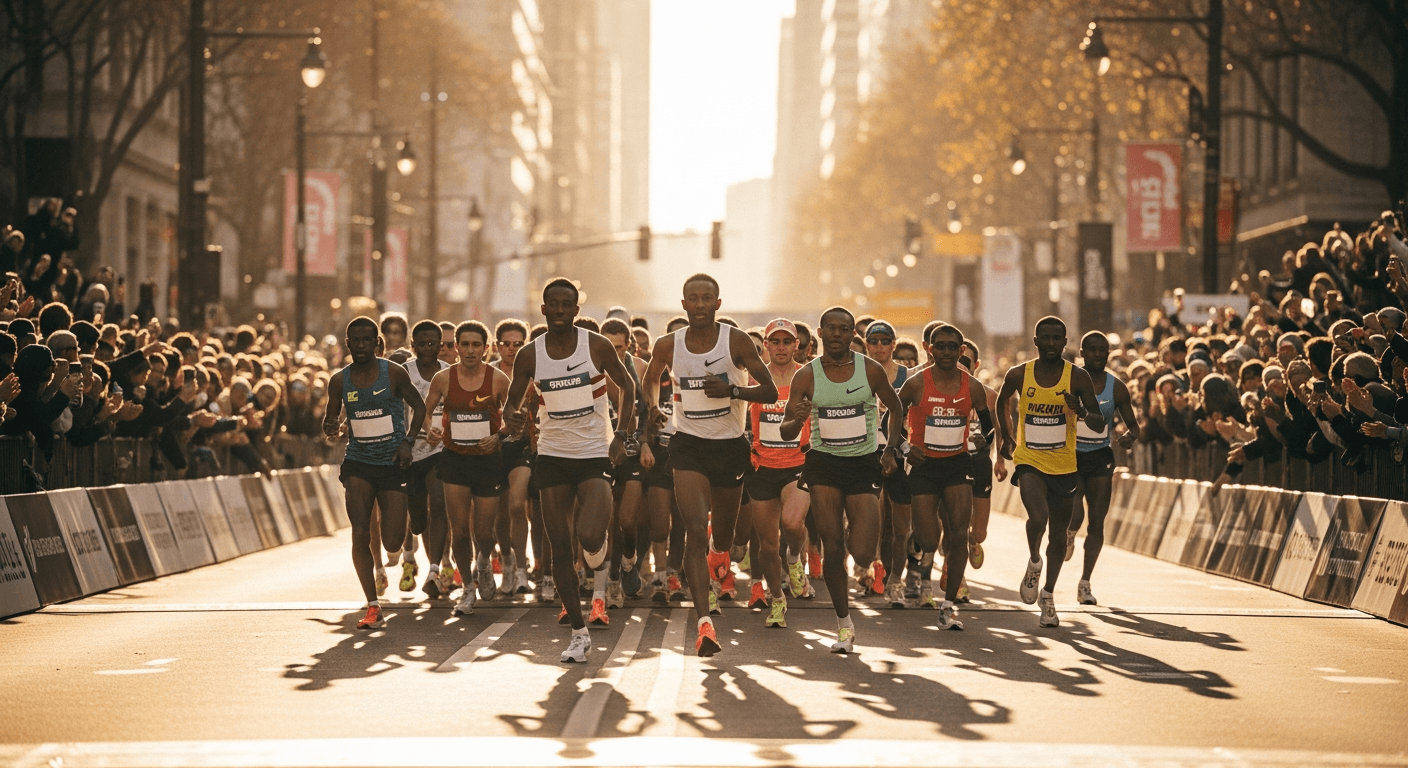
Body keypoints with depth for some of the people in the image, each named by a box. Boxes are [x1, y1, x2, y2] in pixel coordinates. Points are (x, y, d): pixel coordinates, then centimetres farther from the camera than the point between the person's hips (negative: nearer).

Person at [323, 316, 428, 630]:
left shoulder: (394, 373, -4)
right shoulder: (339, 381, 1)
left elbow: (419, 406, 6)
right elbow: (331, 416, 13)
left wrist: (408, 441, -7)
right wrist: (329, 427, -11)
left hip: (392, 464, -1)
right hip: (359, 465, 1)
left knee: (392, 543, -3)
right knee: (360, 535, -13)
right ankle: (372, 607, -6)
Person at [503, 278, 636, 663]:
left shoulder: (597, 346, -5)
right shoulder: (529, 355, -1)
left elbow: (627, 385, 8)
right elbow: (513, 402, 9)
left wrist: (620, 436, -2)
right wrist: (514, 419, -15)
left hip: (595, 454, -2)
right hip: (552, 456, 2)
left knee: (589, 537, -21)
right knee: (560, 548, 0)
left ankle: (600, 581, 17)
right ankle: (578, 634, 11)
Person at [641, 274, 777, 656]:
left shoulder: (736, 341, -8)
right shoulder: (668, 346, -2)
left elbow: (770, 391, -7)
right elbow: (651, 378, 21)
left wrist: (731, 390, -22)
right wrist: (653, 407, 5)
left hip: (730, 446, 1)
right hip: (688, 445, -1)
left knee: (723, 535, 16)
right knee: (695, 530, -18)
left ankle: (717, 557, 57)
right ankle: (704, 624, -25)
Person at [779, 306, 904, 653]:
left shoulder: (871, 370, -3)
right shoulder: (806, 376, -4)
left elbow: (897, 408, 13)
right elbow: (786, 433, -5)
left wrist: (891, 449, 1)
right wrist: (797, 420, -28)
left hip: (864, 464, 0)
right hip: (823, 464, 0)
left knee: (863, 554, -10)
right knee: (832, 548, -7)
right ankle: (843, 622, 9)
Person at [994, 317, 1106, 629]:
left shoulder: (1077, 377, -7)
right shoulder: (1019, 375, -4)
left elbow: (1099, 424, -6)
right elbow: (1002, 401, 19)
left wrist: (1082, 412, -26)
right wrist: (1007, 437, 15)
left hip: (1064, 467, 1)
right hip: (1029, 462, -1)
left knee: (1058, 533, 10)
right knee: (1038, 517, -25)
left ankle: (1048, 594, 29)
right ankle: (1033, 563, 6)